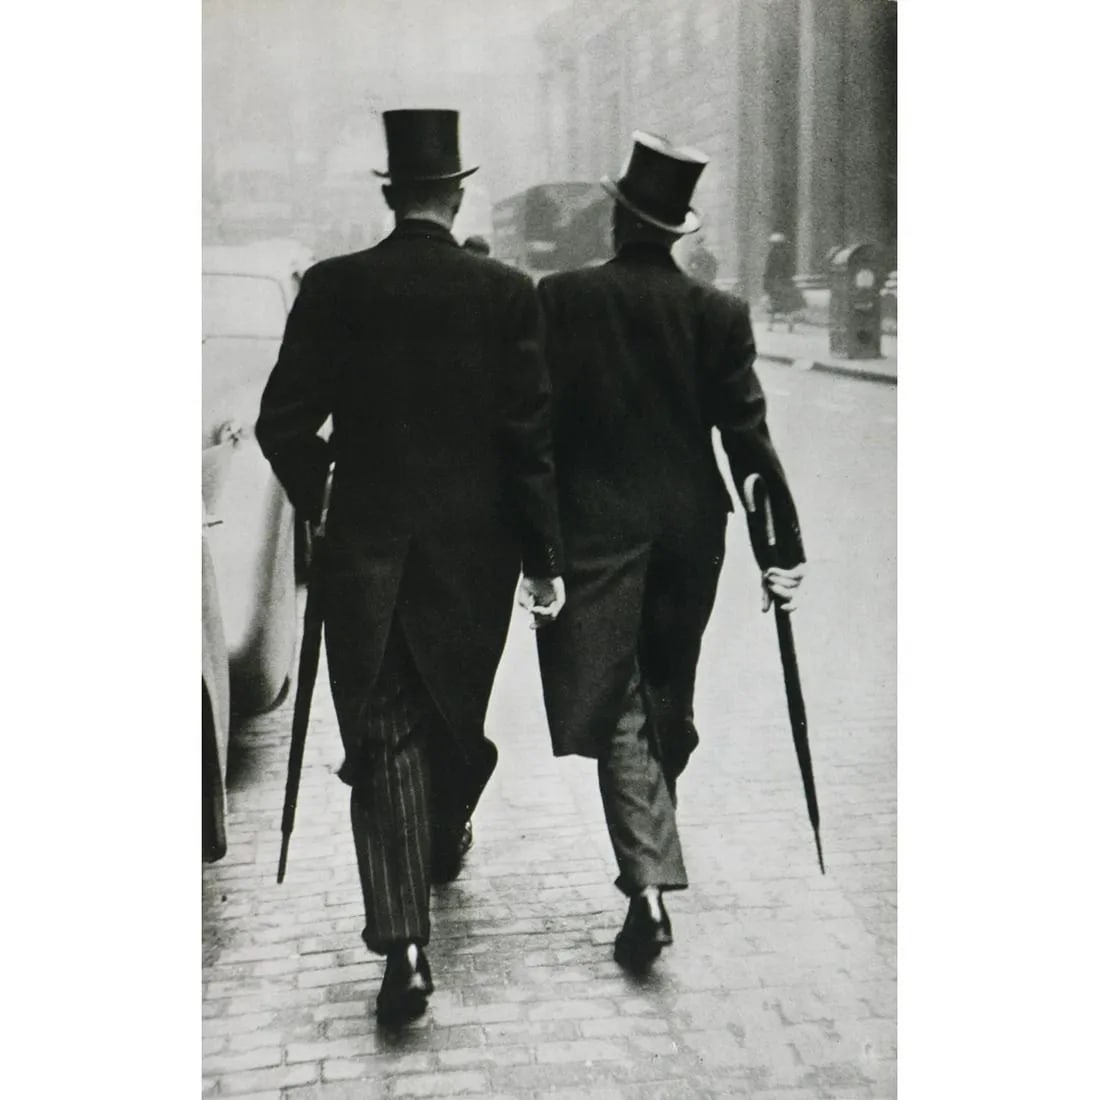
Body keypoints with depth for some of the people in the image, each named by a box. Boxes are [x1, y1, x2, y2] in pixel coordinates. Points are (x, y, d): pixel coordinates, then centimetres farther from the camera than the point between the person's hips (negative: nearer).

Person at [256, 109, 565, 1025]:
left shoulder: (332, 288, -4)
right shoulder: (507, 293, -6)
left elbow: (283, 423, -3)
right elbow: (532, 437, -7)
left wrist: (320, 501, 16)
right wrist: (545, 557, 0)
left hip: (363, 547, 0)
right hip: (474, 547, 1)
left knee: (383, 740, 4)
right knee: (456, 711, 21)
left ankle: (403, 941, -4)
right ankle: (444, 835, 48)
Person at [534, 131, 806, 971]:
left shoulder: (561, 299, -4)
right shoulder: (719, 313, 1)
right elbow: (748, 433, -3)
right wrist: (785, 540, 0)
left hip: (595, 530, -3)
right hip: (690, 530, 3)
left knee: (620, 713, -2)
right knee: (665, 708, 18)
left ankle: (650, 885, -15)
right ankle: (651, 876, 33)